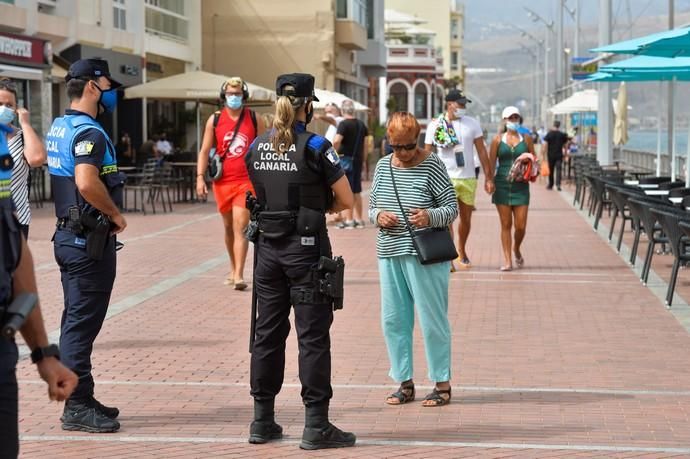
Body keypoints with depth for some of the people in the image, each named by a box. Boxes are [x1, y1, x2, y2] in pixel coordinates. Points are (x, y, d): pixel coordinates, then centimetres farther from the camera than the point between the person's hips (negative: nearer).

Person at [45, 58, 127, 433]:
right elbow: (87, 182, -32)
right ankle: (78, 408, -1)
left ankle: (78, 400, 22)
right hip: (90, 238, -10)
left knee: (76, 321, 15)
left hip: (69, 233, 10)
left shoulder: (58, 127, 13)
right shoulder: (88, 132, -18)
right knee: (82, 322, -6)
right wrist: (116, 214, -18)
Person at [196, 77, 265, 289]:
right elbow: (205, 151, 6)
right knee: (229, 228, 14)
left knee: (240, 227, -13)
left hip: (246, 181, -3)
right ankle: (233, 269, 29)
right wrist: (200, 177, -4)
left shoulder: (255, 119, 3)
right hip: (222, 182, 3)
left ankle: (239, 275, -18)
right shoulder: (214, 120, 5)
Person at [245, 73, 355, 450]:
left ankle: (262, 421, 17)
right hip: (305, 247, -5)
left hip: (268, 246, 5)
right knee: (313, 337, 0)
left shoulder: (256, 148, 5)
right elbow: (345, 199, -8)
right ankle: (316, 426, 1)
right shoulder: (315, 147, -12)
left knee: (268, 333, 12)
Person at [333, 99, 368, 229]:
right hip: (358, 159, 7)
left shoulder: (344, 124, -12)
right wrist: (364, 160, 19)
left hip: (346, 159, -7)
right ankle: (359, 219, 18)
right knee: (357, 191, 14)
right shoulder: (361, 125, 10)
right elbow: (365, 145, 13)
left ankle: (348, 220, -3)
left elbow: (336, 141, -25)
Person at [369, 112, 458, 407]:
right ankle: (404, 383, 18)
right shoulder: (383, 166, 9)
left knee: (431, 319, -1)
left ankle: (442, 383, 9)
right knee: (393, 320, 8)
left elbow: (452, 208, -5)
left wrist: (430, 216, -24)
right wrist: (378, 216, -6)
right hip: (389, 255, 5)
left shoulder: (432, 166, -6)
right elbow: (371, 206, 16)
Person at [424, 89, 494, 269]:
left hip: (468, 178, 3)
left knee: (466, 219, 13)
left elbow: (482, 151, 5)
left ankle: (462, 251, 34)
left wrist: (488, 177, 1)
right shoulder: (435, 125, -3)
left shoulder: (472, 123, 3)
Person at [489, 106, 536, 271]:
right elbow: (491, 163, 5)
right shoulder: (498, 140, 5)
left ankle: (517, 249, 29)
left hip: (521, 185, 0)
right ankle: (507, 260, 8)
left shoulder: (526, 139, 7)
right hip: (502, 185, 0)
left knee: (520, 226, -2)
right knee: (506, 224, 1)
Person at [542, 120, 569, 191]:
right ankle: (558, 184, -20)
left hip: (551, 155, -1)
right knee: (558, 169, -3)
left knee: (551, 170, 10)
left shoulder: (549, 134, -5)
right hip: (559, 155, 1)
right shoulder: (562, 135, 1)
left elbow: (544, 145, -9)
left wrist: (543, 154, -5)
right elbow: (565, 145, 8)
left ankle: (550, 185, 20)